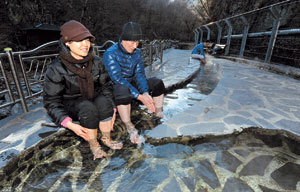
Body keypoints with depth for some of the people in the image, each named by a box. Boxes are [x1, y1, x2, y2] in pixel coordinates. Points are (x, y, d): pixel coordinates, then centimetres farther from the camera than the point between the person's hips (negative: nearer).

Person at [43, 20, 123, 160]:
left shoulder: (96, 61, -8)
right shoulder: (57, 68, -18)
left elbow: (106, 86, -1)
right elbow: (51, 101, -15)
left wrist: (111, 109, -13)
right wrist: (69, 124, -28)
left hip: (93, 98, 3)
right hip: (71, 105, -3)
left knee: (103, 101, -30)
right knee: (88, 108, -35)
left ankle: (106, 138, -9)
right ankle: (93, 145, -12)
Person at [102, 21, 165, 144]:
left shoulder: (137, 53, 0)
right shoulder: (110, 54, -20)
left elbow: (139, 74, -8)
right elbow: (118, 79, -28)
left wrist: (145, 93, -27)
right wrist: (140, 97, -34)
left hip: (131, 83, 6)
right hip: (115, 86, -6)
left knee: (157, 82, -8)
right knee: (123, 90, -40)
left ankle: (158, 115, -2)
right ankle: (130, 128, -27)